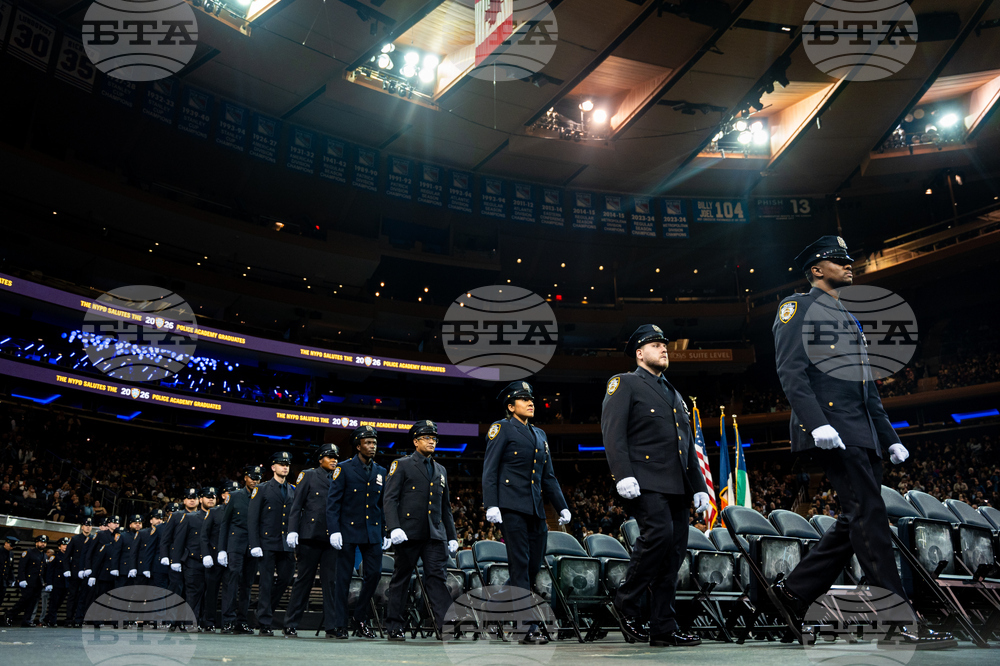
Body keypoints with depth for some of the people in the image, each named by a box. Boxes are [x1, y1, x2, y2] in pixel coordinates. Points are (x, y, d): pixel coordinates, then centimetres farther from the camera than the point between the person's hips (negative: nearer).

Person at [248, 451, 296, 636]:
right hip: (267, 544, -4)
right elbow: (252, 519, -2)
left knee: (286, 578, 3)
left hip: (287, 544, 4)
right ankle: (264, 624, 4)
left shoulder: (293, 491, 14)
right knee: (266, 583, -2)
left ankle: (265, 606, 27)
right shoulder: (262, 489, 3)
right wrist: (255, 544, -11)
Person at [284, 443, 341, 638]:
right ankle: (290, 625, 11)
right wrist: (292, 530, -9)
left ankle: (331, 624, 4)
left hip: (332, 539, 3)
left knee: (331, 581, 0)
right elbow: (296, 505, 1)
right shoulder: (308, 476, 6)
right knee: (303, 580, 2)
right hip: (310, 536, -3)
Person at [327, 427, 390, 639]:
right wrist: (334, 530, -14)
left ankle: (360, 619, 17)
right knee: (343, 578, 1)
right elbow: (332, 501, -6)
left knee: (374, 574, 0)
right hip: (349, 531, -4)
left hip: (373, 533, 4)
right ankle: (339, 625, 10)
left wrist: (386, 533, 11)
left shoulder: (381, 472, 11)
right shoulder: (344, 469, -2)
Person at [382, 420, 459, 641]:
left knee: (437, 577, -6)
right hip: (408, 533, -4)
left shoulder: (440, 470, 20)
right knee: (401, 579, 5)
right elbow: (389, 499, -5)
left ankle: (447, 624, -11)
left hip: (434, 535, 4)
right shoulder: (401, 465, 3)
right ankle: (394, 627, 14)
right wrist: (394, 527, -18)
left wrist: (452, 536, 18)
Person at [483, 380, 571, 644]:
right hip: (512, 506, -7)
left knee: (533, 565, 7)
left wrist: (562, 506, 14)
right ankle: (528, 628, -6)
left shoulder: (540, 435, 22)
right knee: (520, 564, -8)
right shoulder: (502, 428, 2)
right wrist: (491, 505, -15)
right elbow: (489, 469, -5)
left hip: (535, 509, 7)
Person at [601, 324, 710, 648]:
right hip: (646, 482, -7)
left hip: (677, 486, 7)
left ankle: (664, 629, 9)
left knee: (675, 550, 3)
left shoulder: (674, 394, 27)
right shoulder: (624, 383, 4)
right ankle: (627, 601, -3)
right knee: (659, 533, -23)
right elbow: (612, 432, -8)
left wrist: (699, 486, 18)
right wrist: (623, 474, -20)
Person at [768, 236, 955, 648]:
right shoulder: (797, 307, 2)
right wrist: (816, 422, -23)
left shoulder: (849, 319, 28)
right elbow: (790, 371, -11)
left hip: (862, 434, 9)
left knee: (856, 522, 6)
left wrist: (890, 438, 19)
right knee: (868, 518, -10)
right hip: (832, 430, -9)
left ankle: (793, 591, 15)